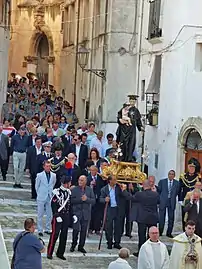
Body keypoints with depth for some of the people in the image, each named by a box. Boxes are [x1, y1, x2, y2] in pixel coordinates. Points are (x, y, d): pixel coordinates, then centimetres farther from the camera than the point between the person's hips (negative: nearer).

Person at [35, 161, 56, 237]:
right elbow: (36, 186, 3)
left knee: (49, 215, 6)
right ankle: (40, 230, 9)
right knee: (40, 215, 3)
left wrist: (51, 193, 12)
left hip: (50, 197, 3)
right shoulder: (40, 175, -6)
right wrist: (39, 194, 6)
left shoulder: (53, 175, 1)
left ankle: (48, 229, 17)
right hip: (41, 198, -3)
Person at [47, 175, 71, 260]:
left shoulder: (69, 192, 10)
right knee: (55, 234, -8)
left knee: (64, 235, 8)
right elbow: (53, 205, -14)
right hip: (58, 216, -7)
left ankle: (60, 253, 16)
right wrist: (57, 216, -18)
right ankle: (49, 253, 1)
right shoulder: (57, 192, -12)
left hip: (66, 216, 7)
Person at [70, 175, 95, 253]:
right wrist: (80, 199, -17)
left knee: (84, 231, 5)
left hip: (86, 213, 2)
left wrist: (87, 199, -14)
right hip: (77, 212, -2)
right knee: (76, 230, -5)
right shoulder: (74, 189, 0)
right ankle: (73, 245, 13)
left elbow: (93, 201, 3)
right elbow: (72, 200, -8)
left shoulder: (89, 190, 7)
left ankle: (81, 246, 16)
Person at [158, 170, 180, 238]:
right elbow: (159, 191, 6)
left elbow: (177, 192, 10)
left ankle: (169, 233, 12)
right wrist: (159, 199, 2)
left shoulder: (177, 183, 4)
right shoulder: (162, 181, 2)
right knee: (161, 217, 2)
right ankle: (160, 232, 13)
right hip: (163, 201, -1)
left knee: (171, 218, 3)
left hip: (172, 202, 1)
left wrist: (173, 198, 4)